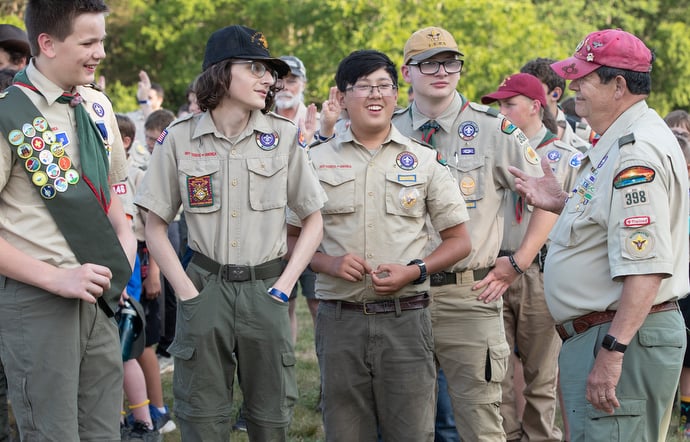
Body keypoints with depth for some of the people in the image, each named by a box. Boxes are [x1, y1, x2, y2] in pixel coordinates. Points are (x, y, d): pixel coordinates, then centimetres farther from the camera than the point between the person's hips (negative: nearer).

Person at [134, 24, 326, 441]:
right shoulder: (180, 138, -1)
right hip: (205, 287, -1)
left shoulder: (284, 137, 1)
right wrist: (187, 293, -5)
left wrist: (284, 285, -4)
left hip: (265, 291, 1)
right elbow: (155, 227, 3)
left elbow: (313, 220, 6)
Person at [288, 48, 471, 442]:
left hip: (406, 318, 0)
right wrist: (328, 262, -10)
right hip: (340, 319, 1)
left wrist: (414, 271, -9)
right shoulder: (317, 161, 8)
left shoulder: (424, 161, 7)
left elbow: (459, 241, 8)